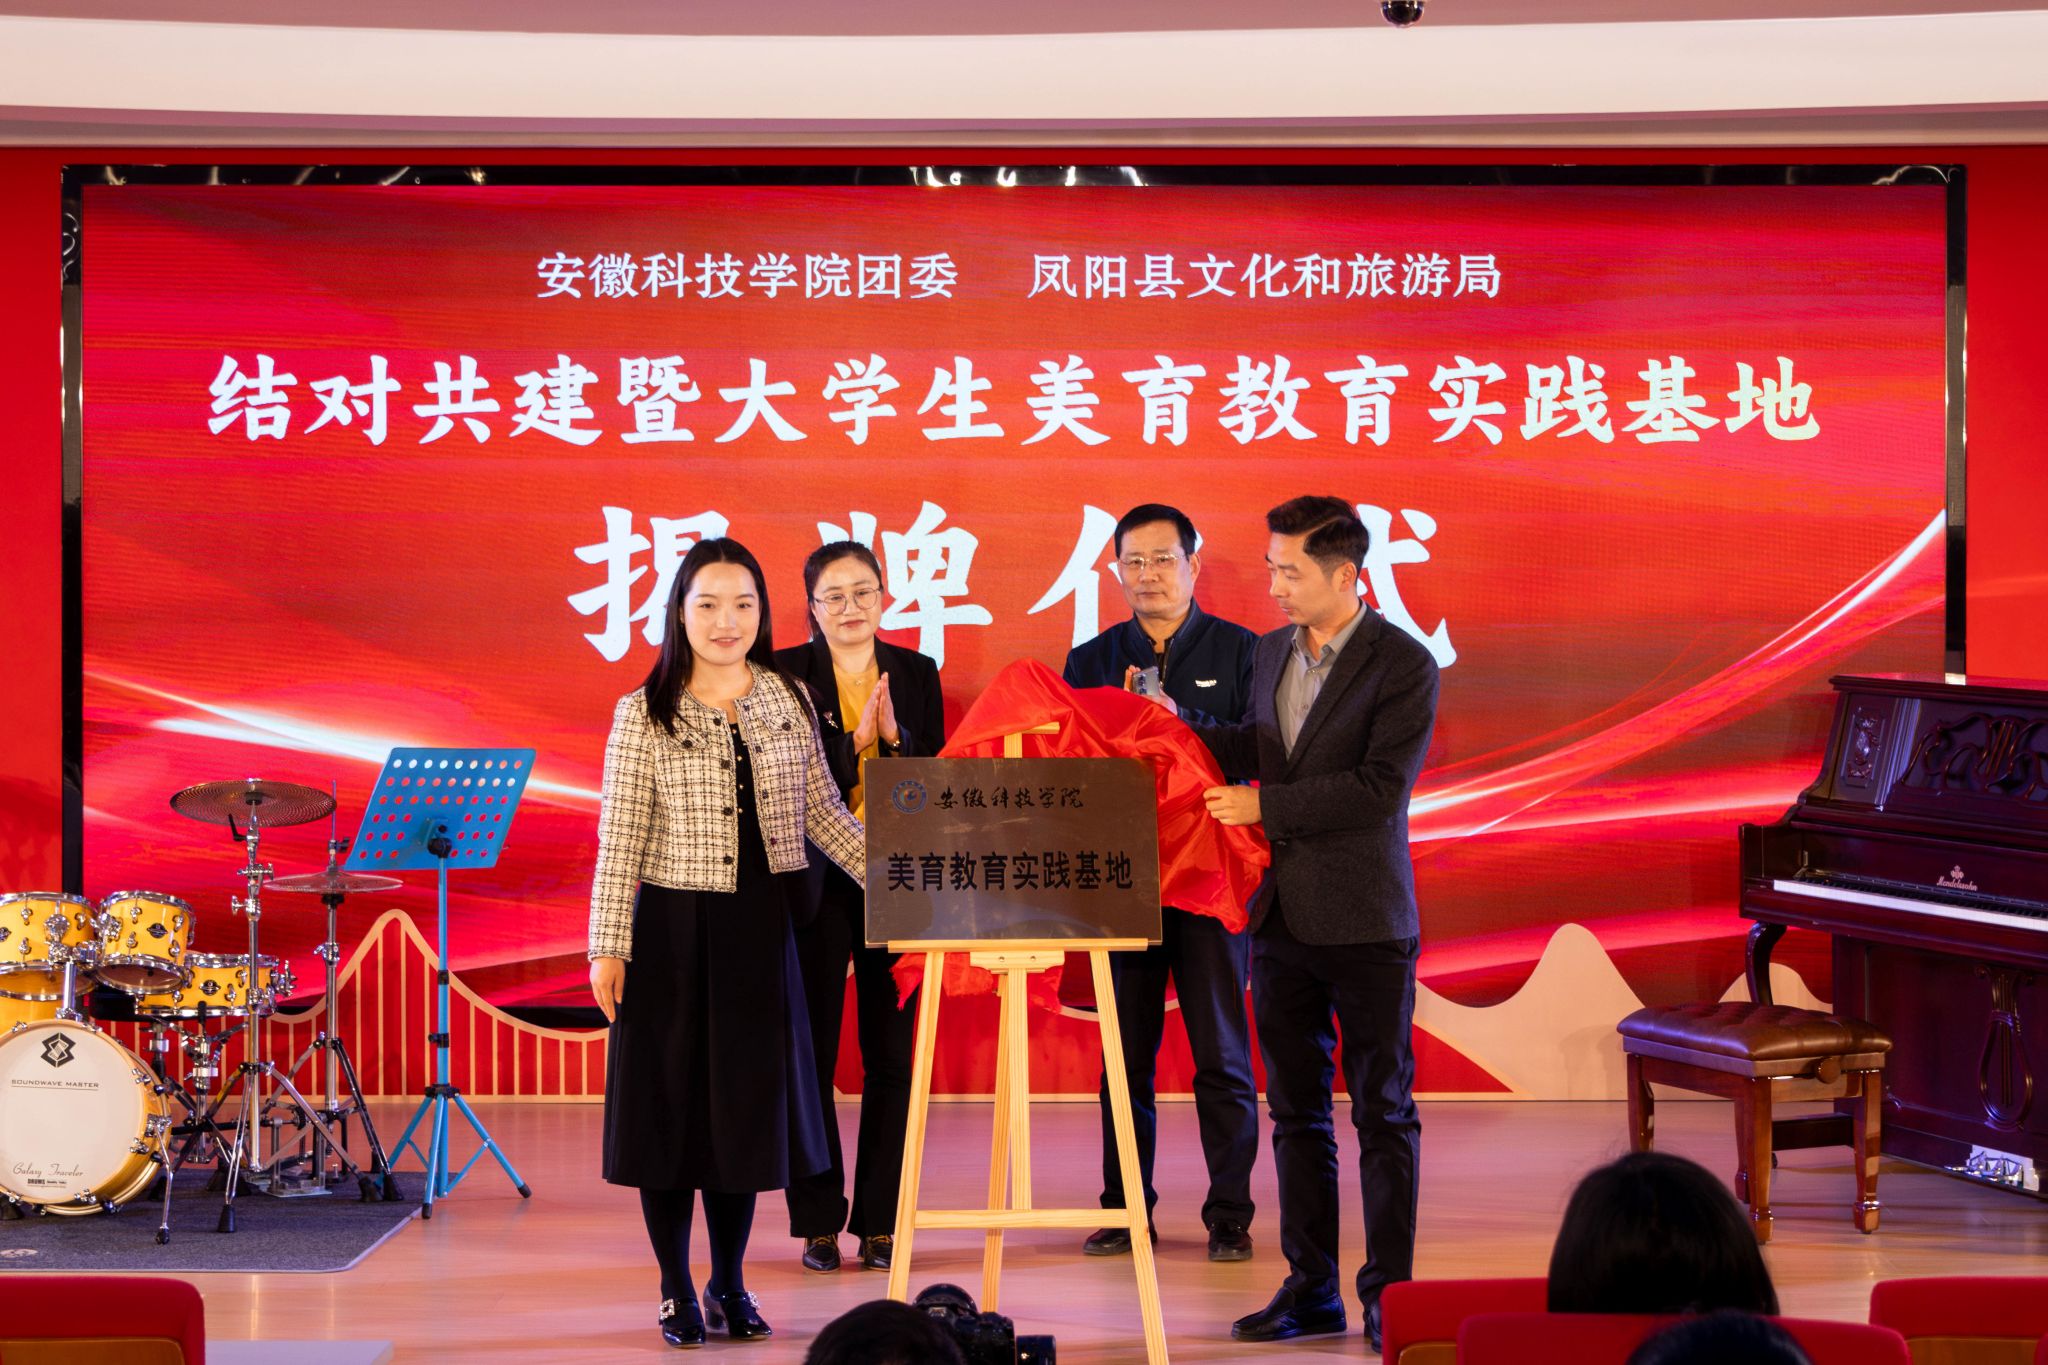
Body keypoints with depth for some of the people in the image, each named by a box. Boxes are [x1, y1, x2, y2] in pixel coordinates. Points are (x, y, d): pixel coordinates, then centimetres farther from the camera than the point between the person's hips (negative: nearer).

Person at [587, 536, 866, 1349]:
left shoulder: (789, 700, 5)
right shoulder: (645, 713, -4)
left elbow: (823, 814, 11)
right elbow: (620, 840, -5)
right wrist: (608, 946, -9)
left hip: (761, 928, 3)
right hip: (673, 929, -3)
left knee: (746, 1099, 7)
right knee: (671, 1099, 2)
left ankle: (729, 1283, 20)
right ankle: (676, 1289, 14)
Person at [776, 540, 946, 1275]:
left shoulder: (916, 673, 8)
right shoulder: (785, 676, -1)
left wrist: (895, 736, -13)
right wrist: (853, 741, -20)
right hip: (816, 882, -2)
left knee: (891, 1053, 4)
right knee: (812, 1050, 1)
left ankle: (880, 1220, 11)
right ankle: (818, 1221, 9)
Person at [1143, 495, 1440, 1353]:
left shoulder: (1403, 666, -11)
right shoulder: (1271, 652, 10)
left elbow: (1380, 788, -19)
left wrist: (1264, 807, -18)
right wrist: (1180, 727, 9)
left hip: (1364, 921, -6)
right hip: (1282, 916, 7)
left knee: (1383, 1112, 1)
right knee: (1296, 1111, 10)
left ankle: (1388, 1294, 7)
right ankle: (1311, 1289, 17)